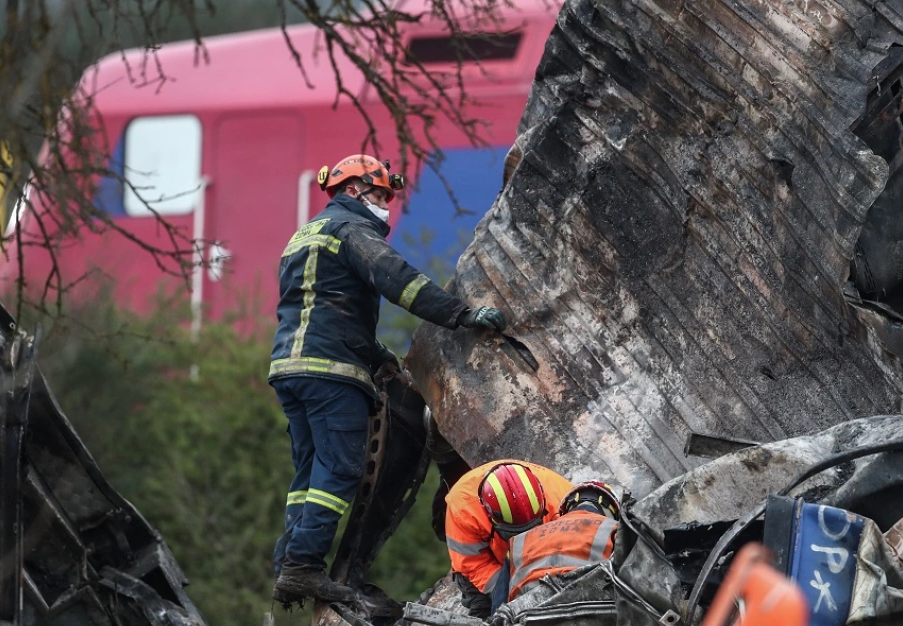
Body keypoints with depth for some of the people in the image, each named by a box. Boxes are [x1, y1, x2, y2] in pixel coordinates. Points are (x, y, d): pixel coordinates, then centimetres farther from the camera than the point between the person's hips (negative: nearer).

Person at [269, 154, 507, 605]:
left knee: (310, 471, 10)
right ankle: (303, 565, -18)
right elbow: (396, 278, -17)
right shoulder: (352, 227, -2)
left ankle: (288, 568, 3)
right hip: (331, 367, -9)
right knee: (339, 470, -10)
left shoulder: (305, 236, 28)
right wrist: (462, 314, -19)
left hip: (290, 365, 9)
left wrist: (378, 357, 26)